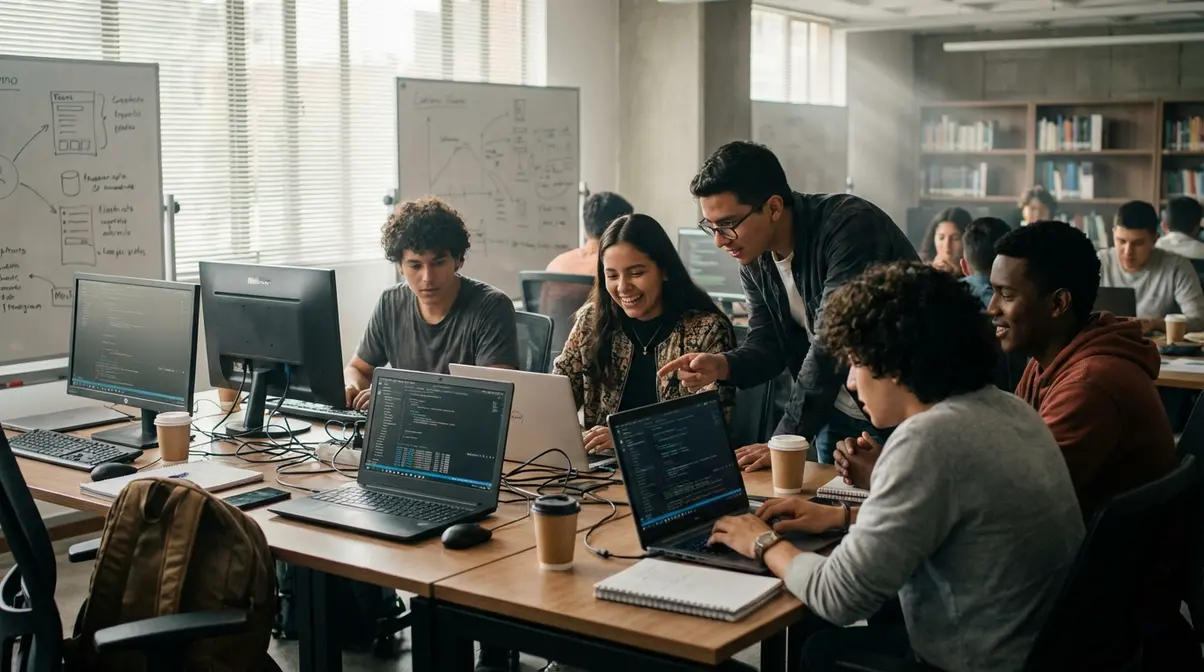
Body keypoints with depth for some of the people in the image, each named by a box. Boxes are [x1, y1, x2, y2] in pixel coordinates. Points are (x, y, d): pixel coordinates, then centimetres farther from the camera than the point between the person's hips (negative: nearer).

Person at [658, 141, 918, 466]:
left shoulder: (850, 226, -26)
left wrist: (786, 440, -29)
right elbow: (766, 345, 0)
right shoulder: (754, 259, -3)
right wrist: (721, 365, -23)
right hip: (836, 415, 6)